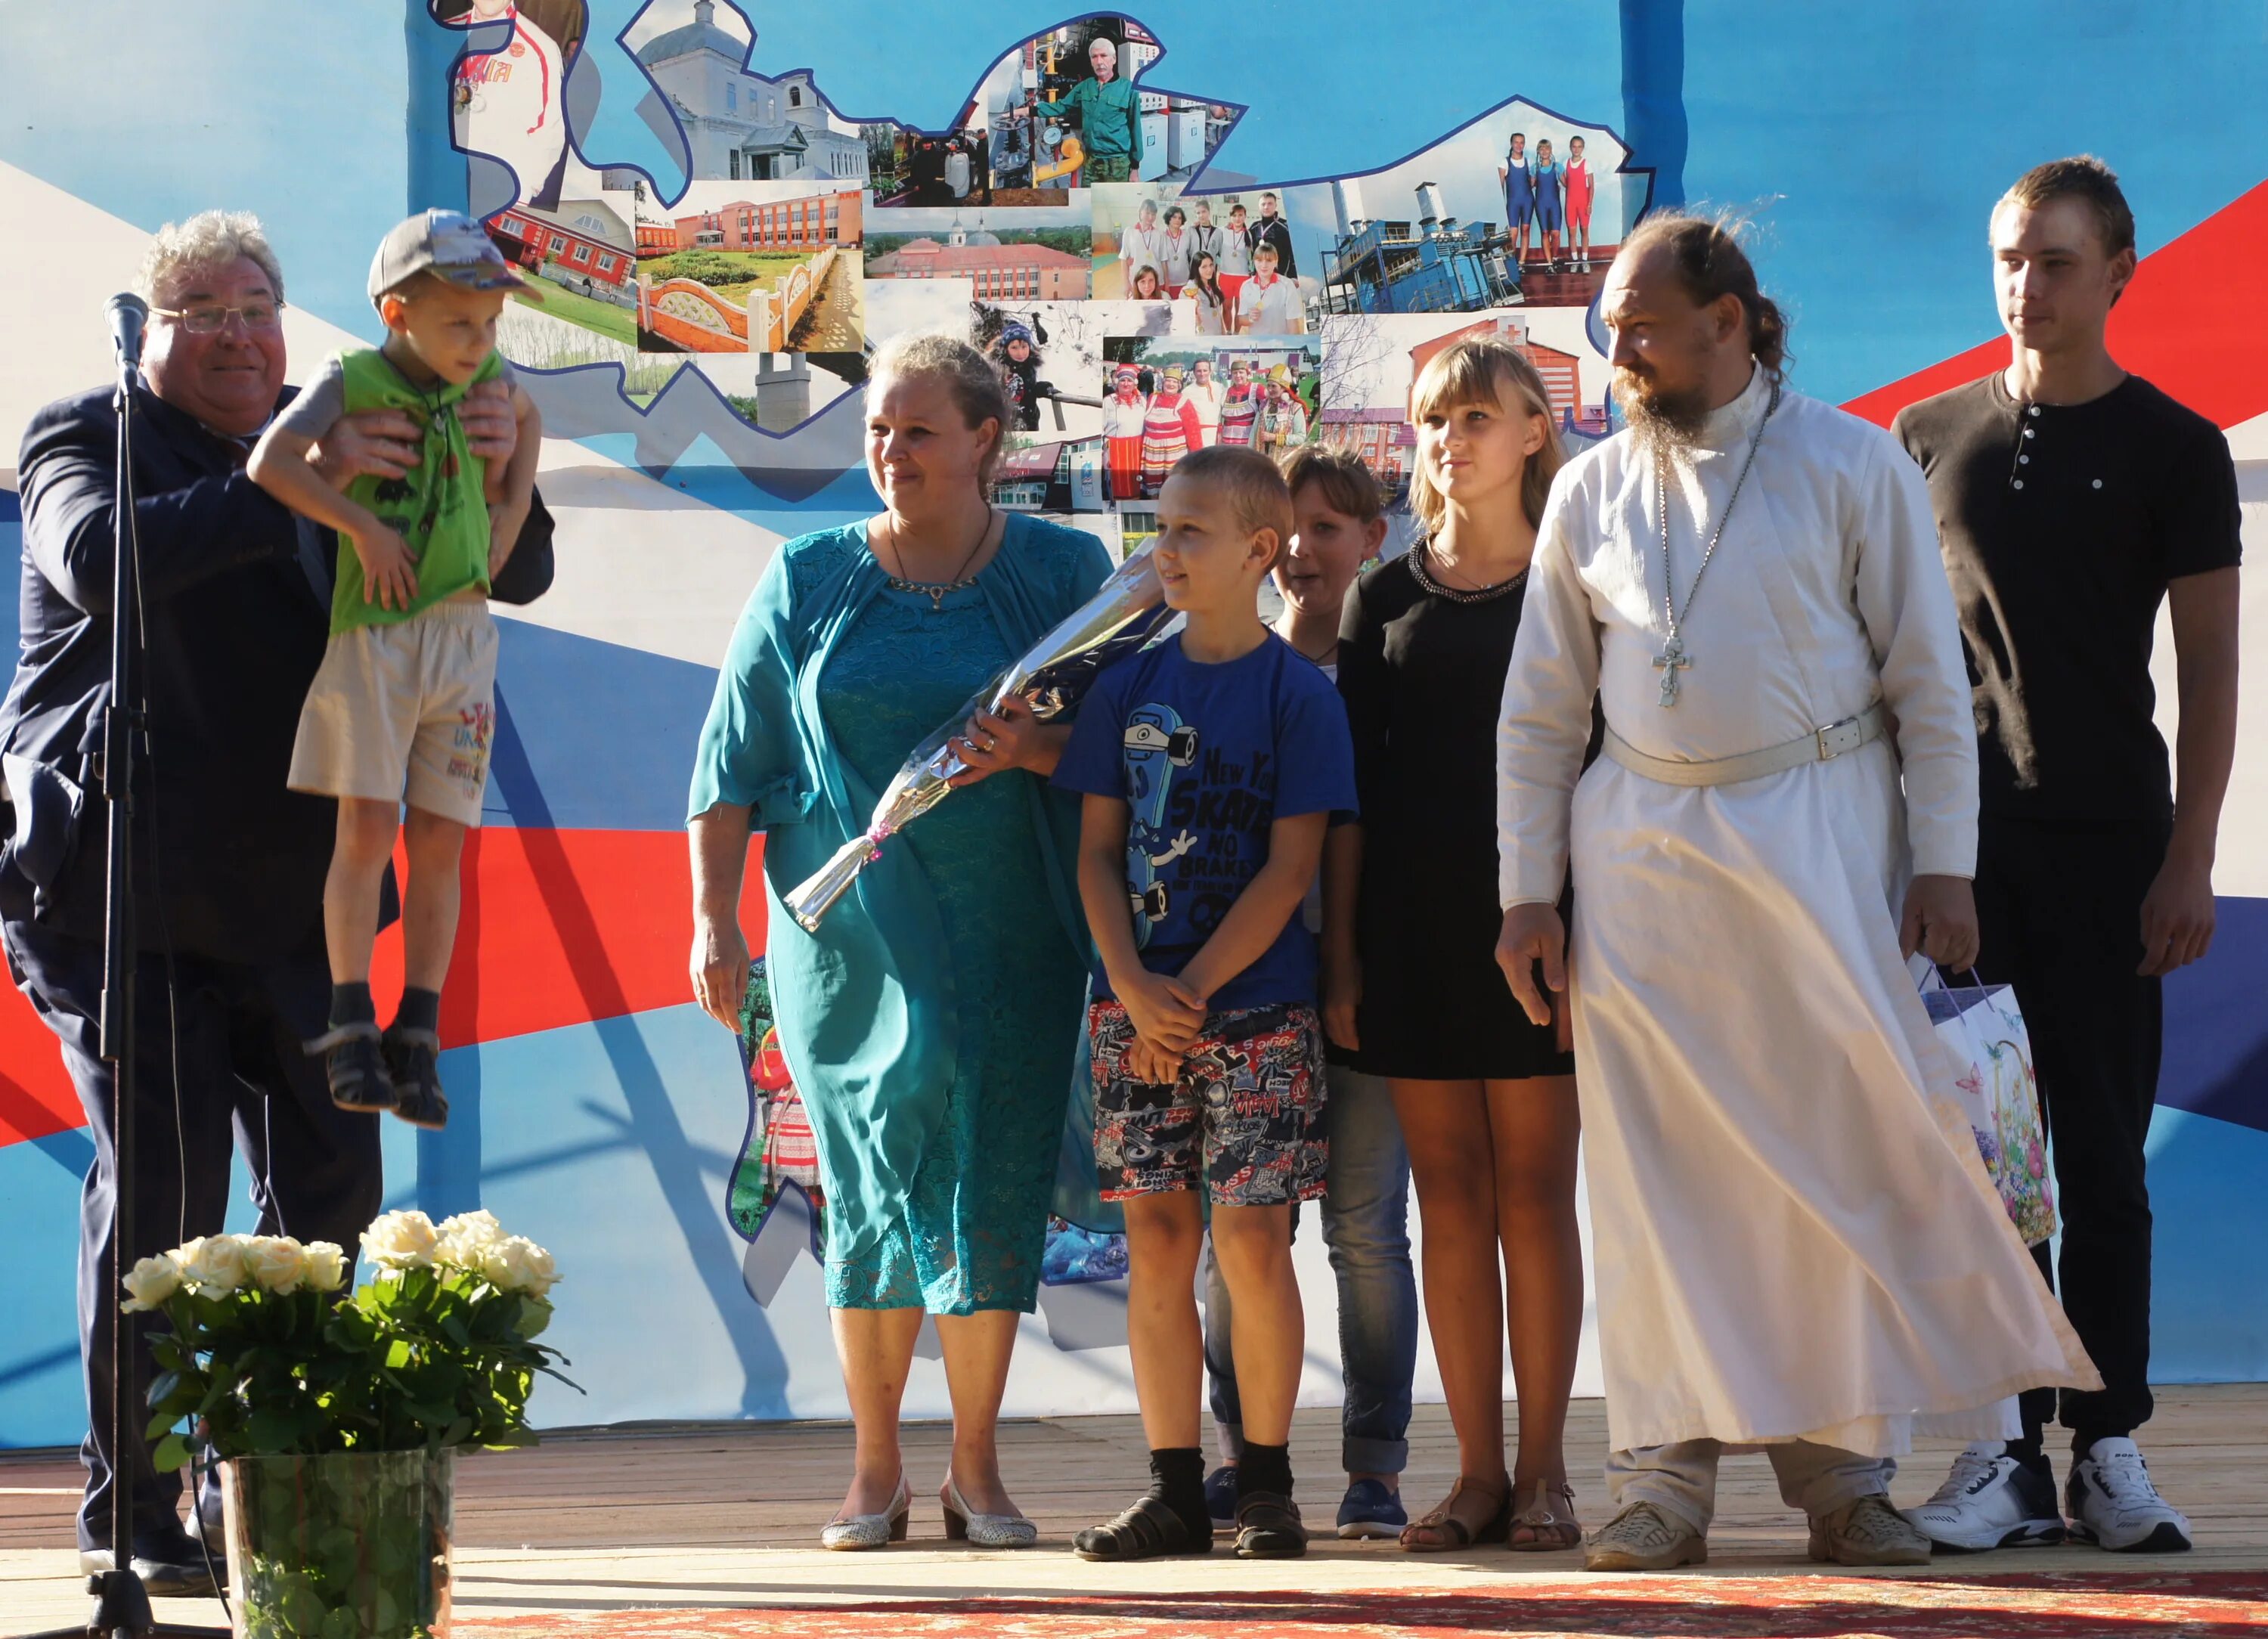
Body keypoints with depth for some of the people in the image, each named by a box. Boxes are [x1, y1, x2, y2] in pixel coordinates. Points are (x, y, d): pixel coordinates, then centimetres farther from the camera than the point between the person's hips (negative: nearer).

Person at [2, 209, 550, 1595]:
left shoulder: (344, 450, 14)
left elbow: (516, 571, 14)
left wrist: (497, 468, -9)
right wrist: (299, 484, -27)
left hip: (291, 901, 5)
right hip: (123, 894, -5)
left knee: (332, 1185, 3)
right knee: (164, 1184, -10)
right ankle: (130, 1512, -1)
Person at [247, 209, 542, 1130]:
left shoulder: (485, 380, 5)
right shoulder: (352, 382, -9)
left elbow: (525, 422, 27)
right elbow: (270, 464, -23)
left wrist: (512, 506, 12)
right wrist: (364, 526, -21)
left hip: (463, 633, 4)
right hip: (373, 632, -4)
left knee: (438, 844, 2)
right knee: (368, 829, -9)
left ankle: (418, 1048, 6)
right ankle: (351, 1033, -2)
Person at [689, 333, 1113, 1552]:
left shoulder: (1063, 572, 4)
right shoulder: (807, 581, 6)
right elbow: (735, 760, 7)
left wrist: (1038, 751, -16)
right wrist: (713, 918, 1)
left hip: (1009, 938, 0)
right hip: (850, 936, 0)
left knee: (993, 1187, -1)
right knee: (874, 1182, 0)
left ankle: (977, 1470, 10)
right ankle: (875, 1468, 9)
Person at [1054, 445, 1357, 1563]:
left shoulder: (1297, 694, -3)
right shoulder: (1129, 687, 9)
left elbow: (1290, 868, -7)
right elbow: (1098, 851, 7)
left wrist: (1192, 991, -13)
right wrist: (1134, 989, -8)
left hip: (1255, 1003, -4)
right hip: (1136, 1004, 4)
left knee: (1251, 1238, -5)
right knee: (1156, 1237, 3)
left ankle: (1265, 1486, 5)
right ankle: (1174, 1488, 8)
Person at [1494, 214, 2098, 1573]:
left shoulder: (1853, 467, 2)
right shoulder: (1593, 494, 10)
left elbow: (1930, 679, 2)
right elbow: (1540, 711, 12)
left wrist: (1944, 864, -5)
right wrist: (1529, 889, 5)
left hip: (1819, 837, -2)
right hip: (1644, 845, 2)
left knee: (1840, 1155, -2)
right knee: (1657, 1167, -1)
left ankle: (1841, 1469, 4)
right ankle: (1668, 1478, 3)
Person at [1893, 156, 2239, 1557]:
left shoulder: (2173, 448, 3)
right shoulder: (1930, 439, 10)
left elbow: (2210, 667, 2)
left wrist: (2190, 859, -6)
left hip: (2104, 844, -2)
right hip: (1957, 839, 2)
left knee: (2103, 1155, 0)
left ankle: (2109, 1448, 5)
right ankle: (2003, 1456, 1)